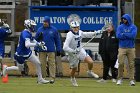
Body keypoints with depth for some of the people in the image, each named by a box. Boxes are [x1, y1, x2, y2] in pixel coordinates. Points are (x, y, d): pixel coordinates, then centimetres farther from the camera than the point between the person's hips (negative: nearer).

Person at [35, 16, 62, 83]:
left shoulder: (54, 30, 3)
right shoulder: (40, 30, 7)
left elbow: (57, 40, 6)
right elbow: (36, 39, 12)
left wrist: (58, 50, 3)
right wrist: (36, 49, 6)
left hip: (51, 50, -2)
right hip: (42, 51, 2)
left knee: (52, 64, -5)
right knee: (42, 64, 3)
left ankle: (52, 78, -5)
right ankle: (43, 77, 10)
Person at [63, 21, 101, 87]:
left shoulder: (80, 32, -8)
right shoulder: (70, 35, -28)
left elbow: (86, 34, 16)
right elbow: (65, 48, -33)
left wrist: (95, 33, 6)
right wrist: (73, 51, -37)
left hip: (80, 51, 5)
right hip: (72, 54, -4)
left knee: (90, 62, -14)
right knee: (74, 68, 11)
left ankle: (90, 72, 19)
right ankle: (72, 79, 45)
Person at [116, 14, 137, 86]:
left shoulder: (133, 27, 5)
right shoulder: (120, 27, 6)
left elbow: (133, 35, -12)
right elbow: (118, 36, -9)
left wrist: (124, 34, -9)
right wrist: (129, 35, -10)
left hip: (131, 48, 0)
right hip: (122, 48, 0)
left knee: (131, 64, -2)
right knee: (121, 64, -5)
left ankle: (132, 80, -1)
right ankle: (120, 79, 6)